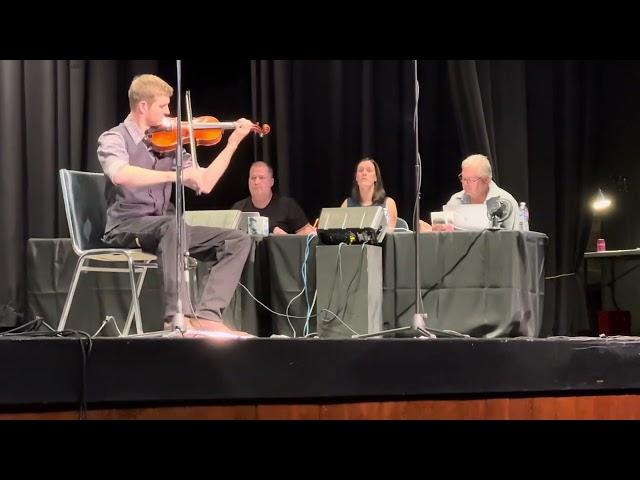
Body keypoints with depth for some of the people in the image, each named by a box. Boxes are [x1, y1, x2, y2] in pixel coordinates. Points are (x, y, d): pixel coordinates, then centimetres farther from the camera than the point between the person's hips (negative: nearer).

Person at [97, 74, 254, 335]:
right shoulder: (114, 139, -5)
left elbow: (205, 184, 13)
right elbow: (120, 174, -29)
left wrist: (232, 144, 6)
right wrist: (176, 175, -33)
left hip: (163, 228, 7)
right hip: (126, 227, -7)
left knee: (237, 240, -8)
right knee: (174, 224, -38)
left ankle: (206, 315, -24)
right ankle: (178, 317, -42)